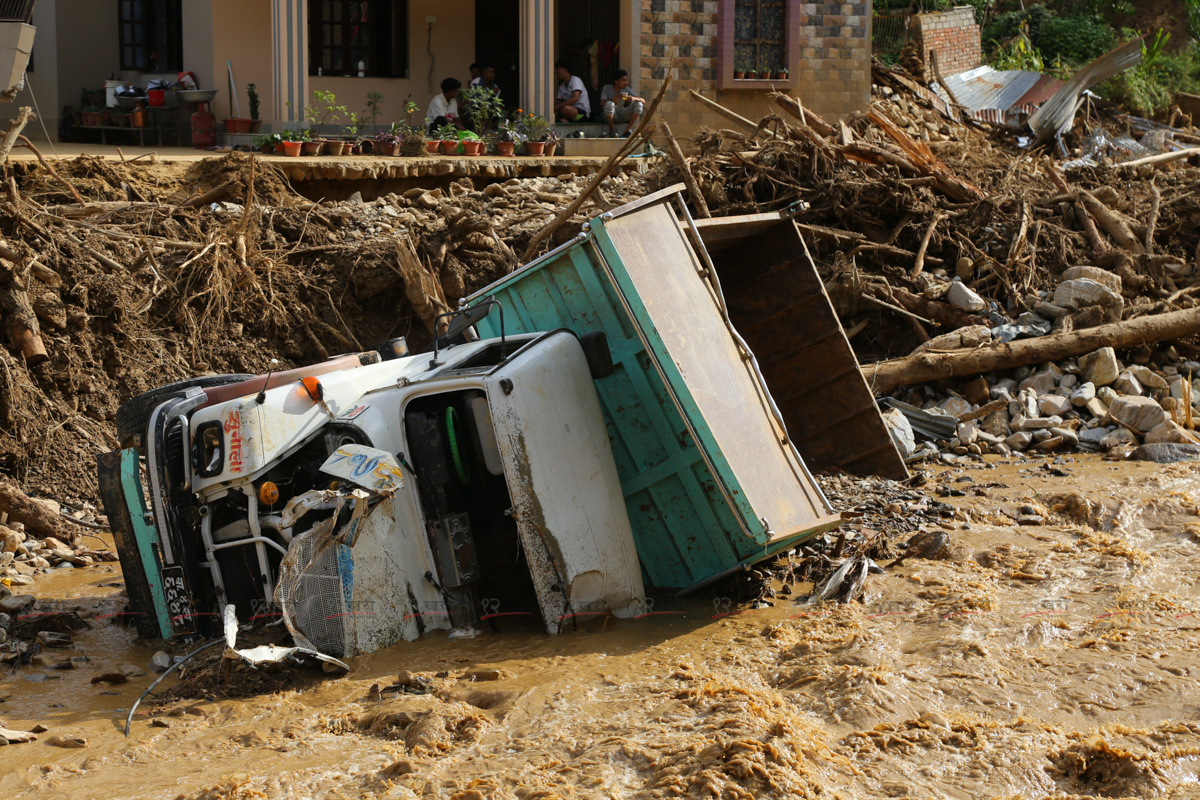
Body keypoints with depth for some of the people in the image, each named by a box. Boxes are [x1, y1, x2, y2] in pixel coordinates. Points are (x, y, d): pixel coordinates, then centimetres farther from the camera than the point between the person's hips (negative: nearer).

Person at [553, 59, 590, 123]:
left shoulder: (575, 80, -8)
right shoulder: (562, 86, 17)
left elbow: (575, 98, -23)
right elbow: (558, 102, 13)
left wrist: (558, 106, -24)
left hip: (582, 113, -7)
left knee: (565, 109, -38)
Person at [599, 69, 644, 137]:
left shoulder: (627, 90, -2)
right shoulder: (607, 88, -10)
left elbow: (643, 101, -8)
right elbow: (602, 103, -25)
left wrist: (634, 98, -30)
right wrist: (615, 98, -37)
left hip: (622, 116, 4)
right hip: (610, 116, -4)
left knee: (639, 104, -16)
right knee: (609, 104, -36)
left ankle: (627, 130, -19)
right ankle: (611, 130, -18)